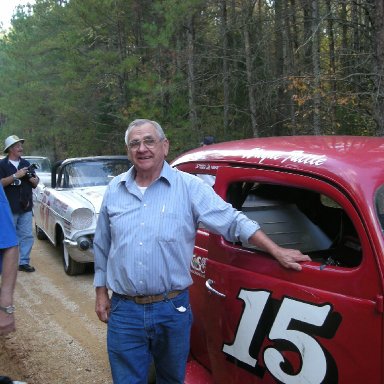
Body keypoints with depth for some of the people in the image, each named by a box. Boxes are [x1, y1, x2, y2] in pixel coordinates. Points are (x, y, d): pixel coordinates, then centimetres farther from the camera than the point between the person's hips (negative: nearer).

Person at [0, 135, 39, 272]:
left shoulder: (26, 163, 13)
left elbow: (35, 183, 17)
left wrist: (34, 180, -5)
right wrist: (16, 175, -21)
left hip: (26, 207, 4)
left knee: (27, 236, 3)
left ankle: (24, 262, 12)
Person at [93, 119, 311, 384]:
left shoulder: (189, 186, -5)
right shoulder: (114, 190, 6)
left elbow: (233, 221, -5)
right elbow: (102, 245, 14)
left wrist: (277, 252, -11)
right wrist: (101, 292, 12)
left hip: (173, 309, -1)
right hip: (124, 311, 2)